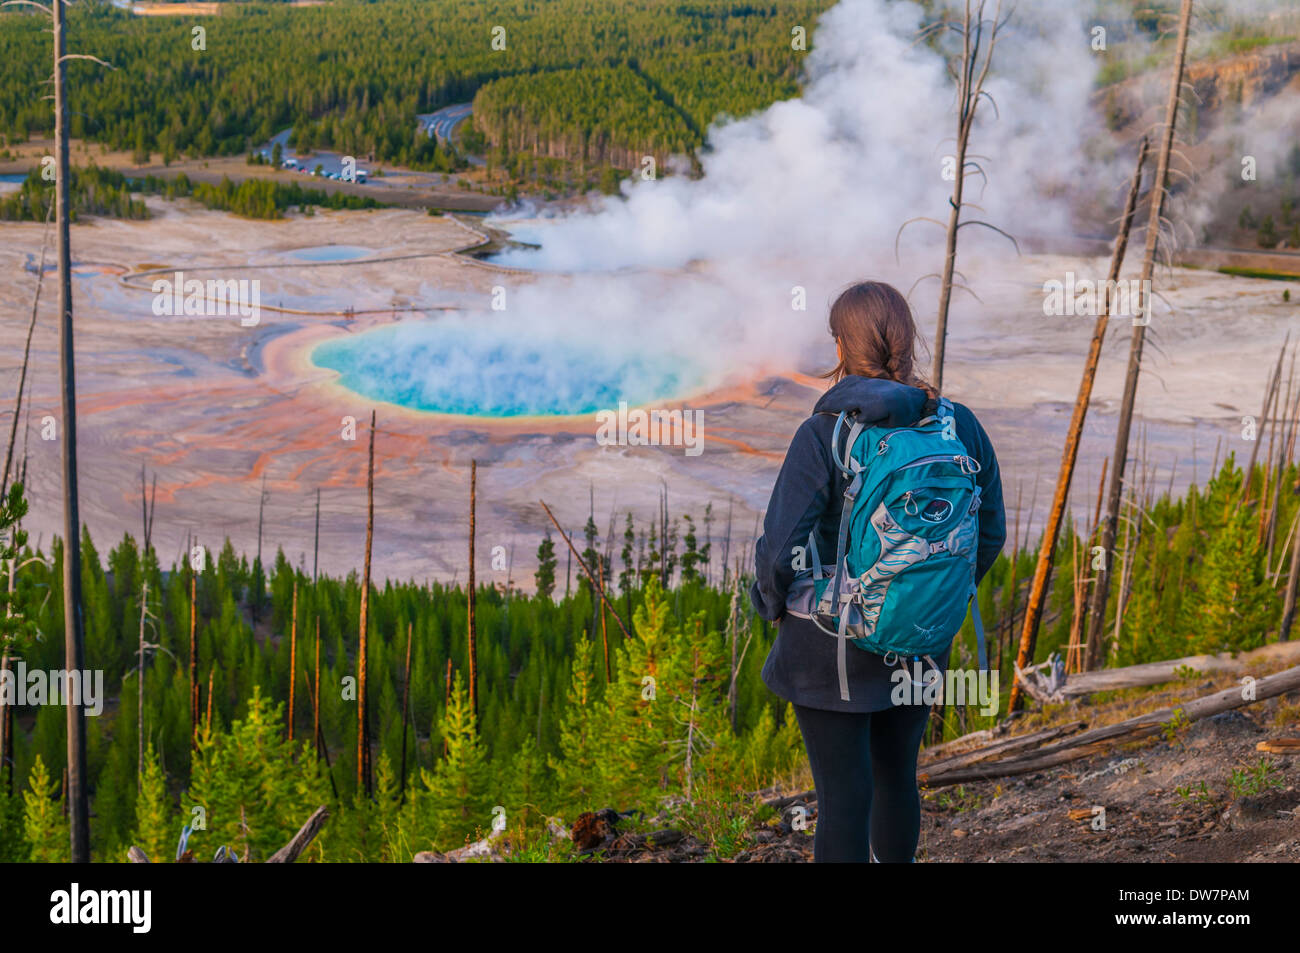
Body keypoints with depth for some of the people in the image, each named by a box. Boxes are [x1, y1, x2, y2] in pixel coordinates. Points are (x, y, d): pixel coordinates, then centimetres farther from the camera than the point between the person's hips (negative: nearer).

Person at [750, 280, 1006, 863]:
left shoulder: (823, 434, -21)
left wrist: (775, 602, 0)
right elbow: (989, 532, 3)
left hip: (833, 644, -5)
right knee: (896, 776, 24)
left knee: (844, 798, 6)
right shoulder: (958, 425, -7)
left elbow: (780, 550, -21)